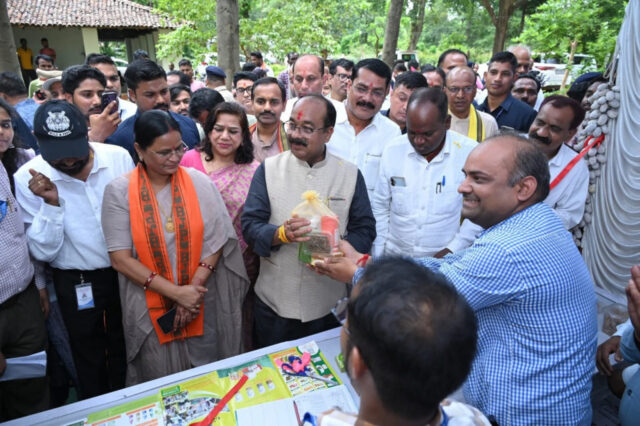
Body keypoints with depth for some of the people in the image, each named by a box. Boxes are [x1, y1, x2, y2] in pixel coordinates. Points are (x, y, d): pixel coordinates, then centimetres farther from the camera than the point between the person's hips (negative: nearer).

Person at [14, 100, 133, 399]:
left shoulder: (118, 157, -11)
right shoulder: (28, 178, -14)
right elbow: (44, 252, -14)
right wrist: (51, 203, -27)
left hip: (127, 272, 2)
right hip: (76, 284, -1)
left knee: (126, 353, 20)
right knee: (90, 363, 17)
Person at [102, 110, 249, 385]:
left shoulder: (199, 183, -4)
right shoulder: (119, 192, -8)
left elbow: (215, 243, -3)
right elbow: (121, 259, -11)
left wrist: (193, 289, -14)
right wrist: (175, 293, -16)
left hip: (199, 304, 1)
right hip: (150, 309, -1)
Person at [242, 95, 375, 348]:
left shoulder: (350, 174, -1)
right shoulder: (269, 169, -2)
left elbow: (364, 230, 0)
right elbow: (250, 226, -5)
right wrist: (282, 234, -24)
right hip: (274, 301, 0)